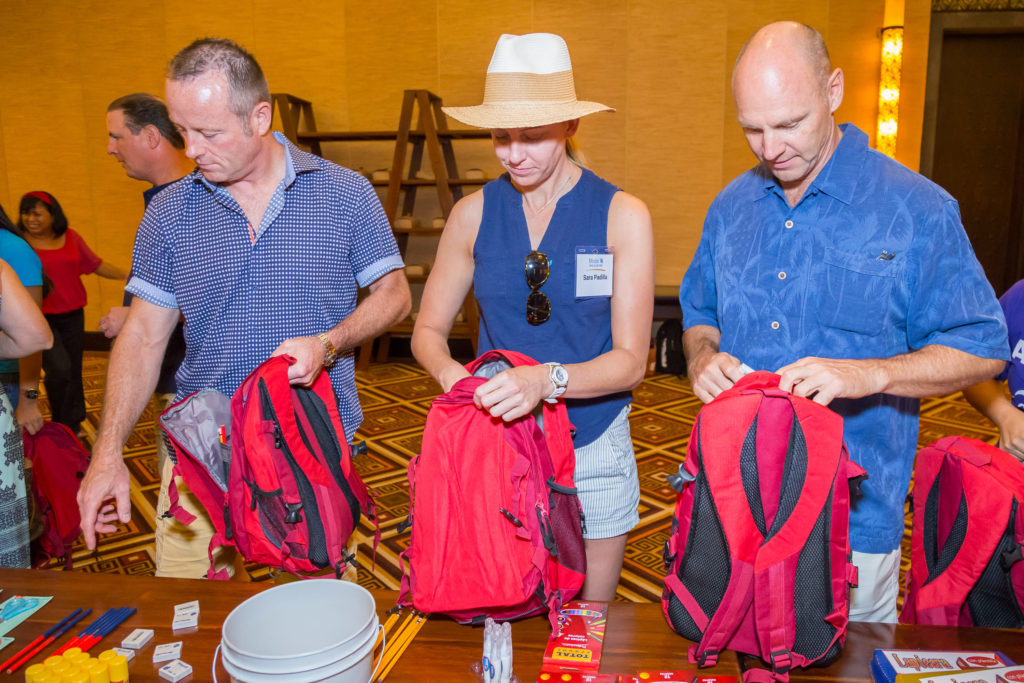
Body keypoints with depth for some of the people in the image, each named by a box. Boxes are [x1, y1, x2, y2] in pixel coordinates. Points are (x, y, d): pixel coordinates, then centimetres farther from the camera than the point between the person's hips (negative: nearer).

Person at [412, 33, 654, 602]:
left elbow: (631, 360, -10)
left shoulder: (622, 215, -6)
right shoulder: (474, 215, 1)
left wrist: (548, 379, -28)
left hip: (593, 452, -1)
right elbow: (428, 330, 6)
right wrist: (450, 372, -17)